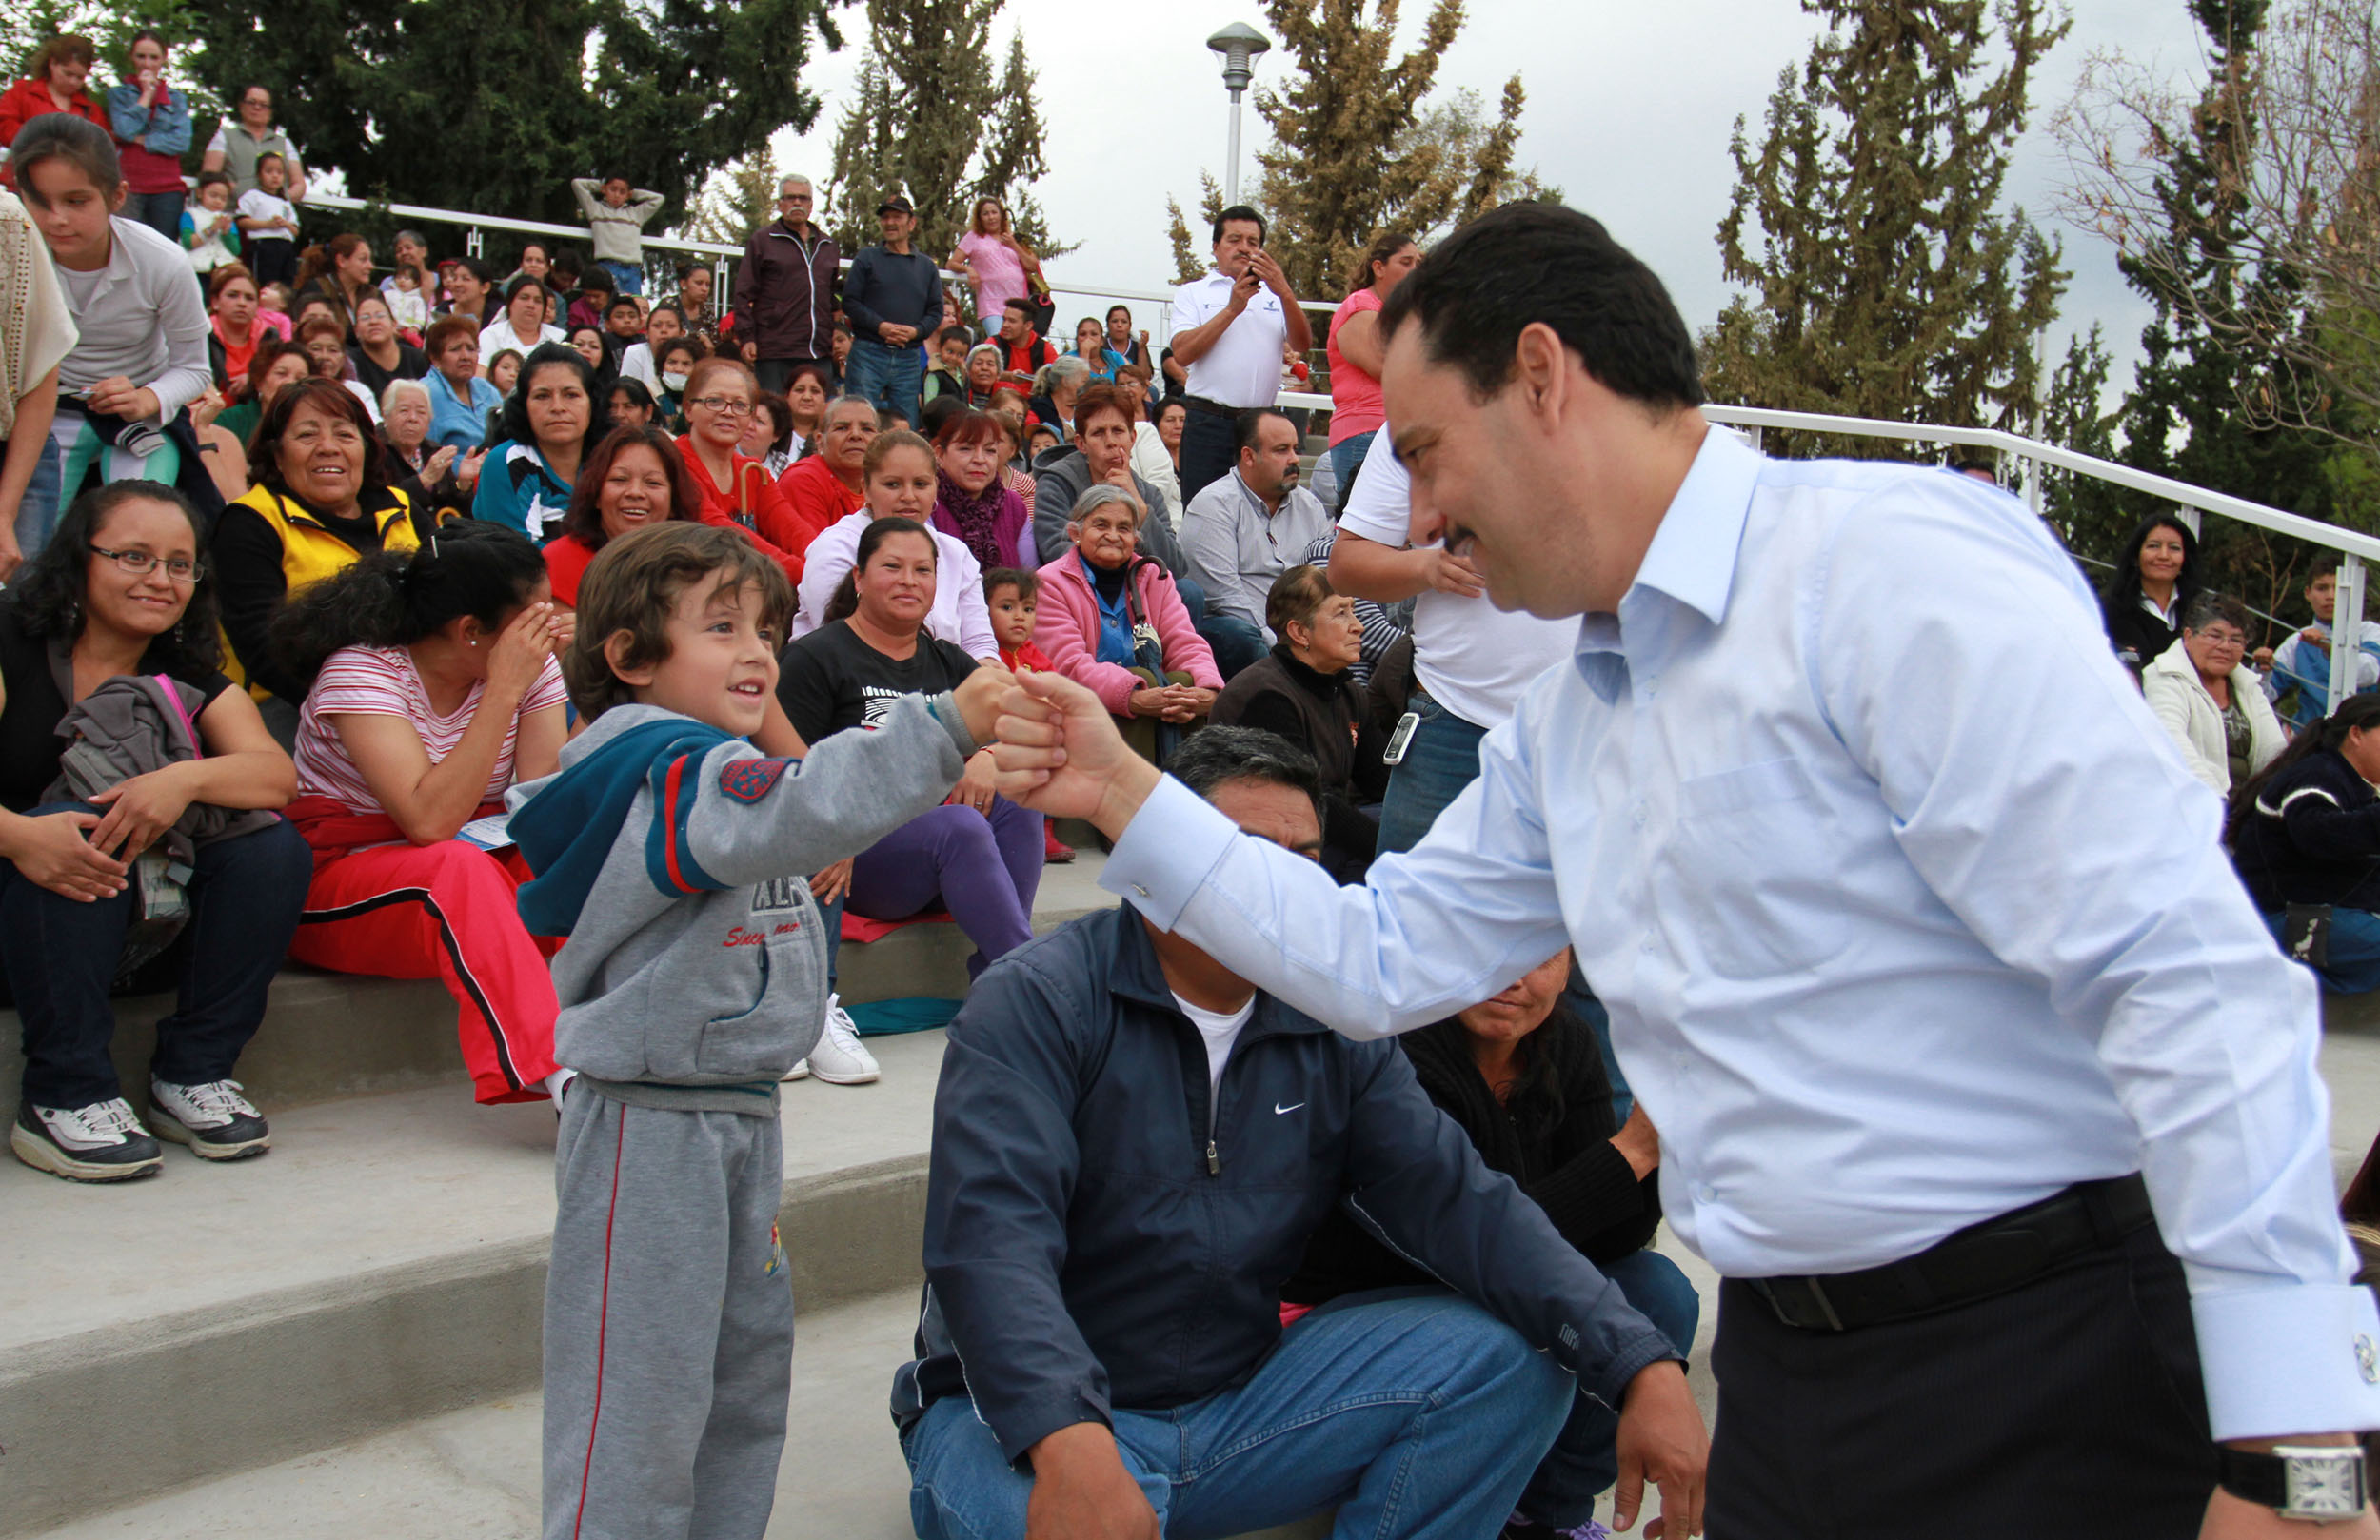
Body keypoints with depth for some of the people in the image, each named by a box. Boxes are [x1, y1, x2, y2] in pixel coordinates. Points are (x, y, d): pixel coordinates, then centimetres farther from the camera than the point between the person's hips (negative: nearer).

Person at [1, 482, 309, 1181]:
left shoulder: (189, 680, 7)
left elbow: (277, 774, -13)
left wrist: (185, 779, -33)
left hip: (150, 911, 4)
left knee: (273, 847, -18)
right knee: (76, 836, -34)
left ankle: (192, 1076, -10)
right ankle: (63, 1097, -25)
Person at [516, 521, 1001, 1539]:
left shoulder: (712, 765, 15)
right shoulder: (673, 772, -19)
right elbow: (796, 813, -39)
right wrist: (947, 725, -44)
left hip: (741, 1110, 10)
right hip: (654, 1122, -10)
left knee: (747, 1363, 19)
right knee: (643, 1387, -1)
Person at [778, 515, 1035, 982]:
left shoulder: (948, 662, 20)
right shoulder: (814, 658, 2)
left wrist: (988, 757, -10)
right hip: (852, 847, -6)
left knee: (1018, 800, -24)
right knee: (962, 826, -33)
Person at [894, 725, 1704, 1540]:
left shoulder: (1332, 1033, 4)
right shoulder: (1036, 1002, -13)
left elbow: (1459, 1199, -4)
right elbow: (992, 1229, -27)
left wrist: (1643, 1367, -18)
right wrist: (1070, 1442, -45)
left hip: (1242, 1401, 5)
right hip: (1029, 1418, -5)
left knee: (1512, 1362, -10)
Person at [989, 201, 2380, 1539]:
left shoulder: (1895, 560, -16)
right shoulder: (1561, 729, 11)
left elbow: (2188, 970, -22)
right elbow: (1377, 962, 18)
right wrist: (1126, 797, 11)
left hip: (2056, 1386, -7)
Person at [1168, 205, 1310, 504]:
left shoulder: (1273, 294, 19)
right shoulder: (1193, 293, 12)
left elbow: (1302, 344, 3)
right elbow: (1182, 353, -5)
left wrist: (1285, 293, -12)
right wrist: (1232, 309, -10)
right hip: (1209, 422, -2)